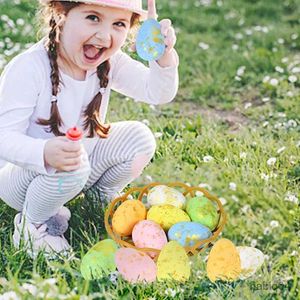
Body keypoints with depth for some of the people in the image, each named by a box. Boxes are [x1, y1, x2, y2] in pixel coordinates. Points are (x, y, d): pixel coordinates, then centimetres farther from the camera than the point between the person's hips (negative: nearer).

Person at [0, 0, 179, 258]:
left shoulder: (109, 62, -8)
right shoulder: (28, 69, -28)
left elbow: (158, 93, -11)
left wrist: (164, 55, -32)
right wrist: (45, 153, -50)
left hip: (82, 173, 6)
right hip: (27, 174, -6)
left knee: (139, 138, -10)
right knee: (72, 165, -37)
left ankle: (103, 199, 13)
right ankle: (33, 222, -8)